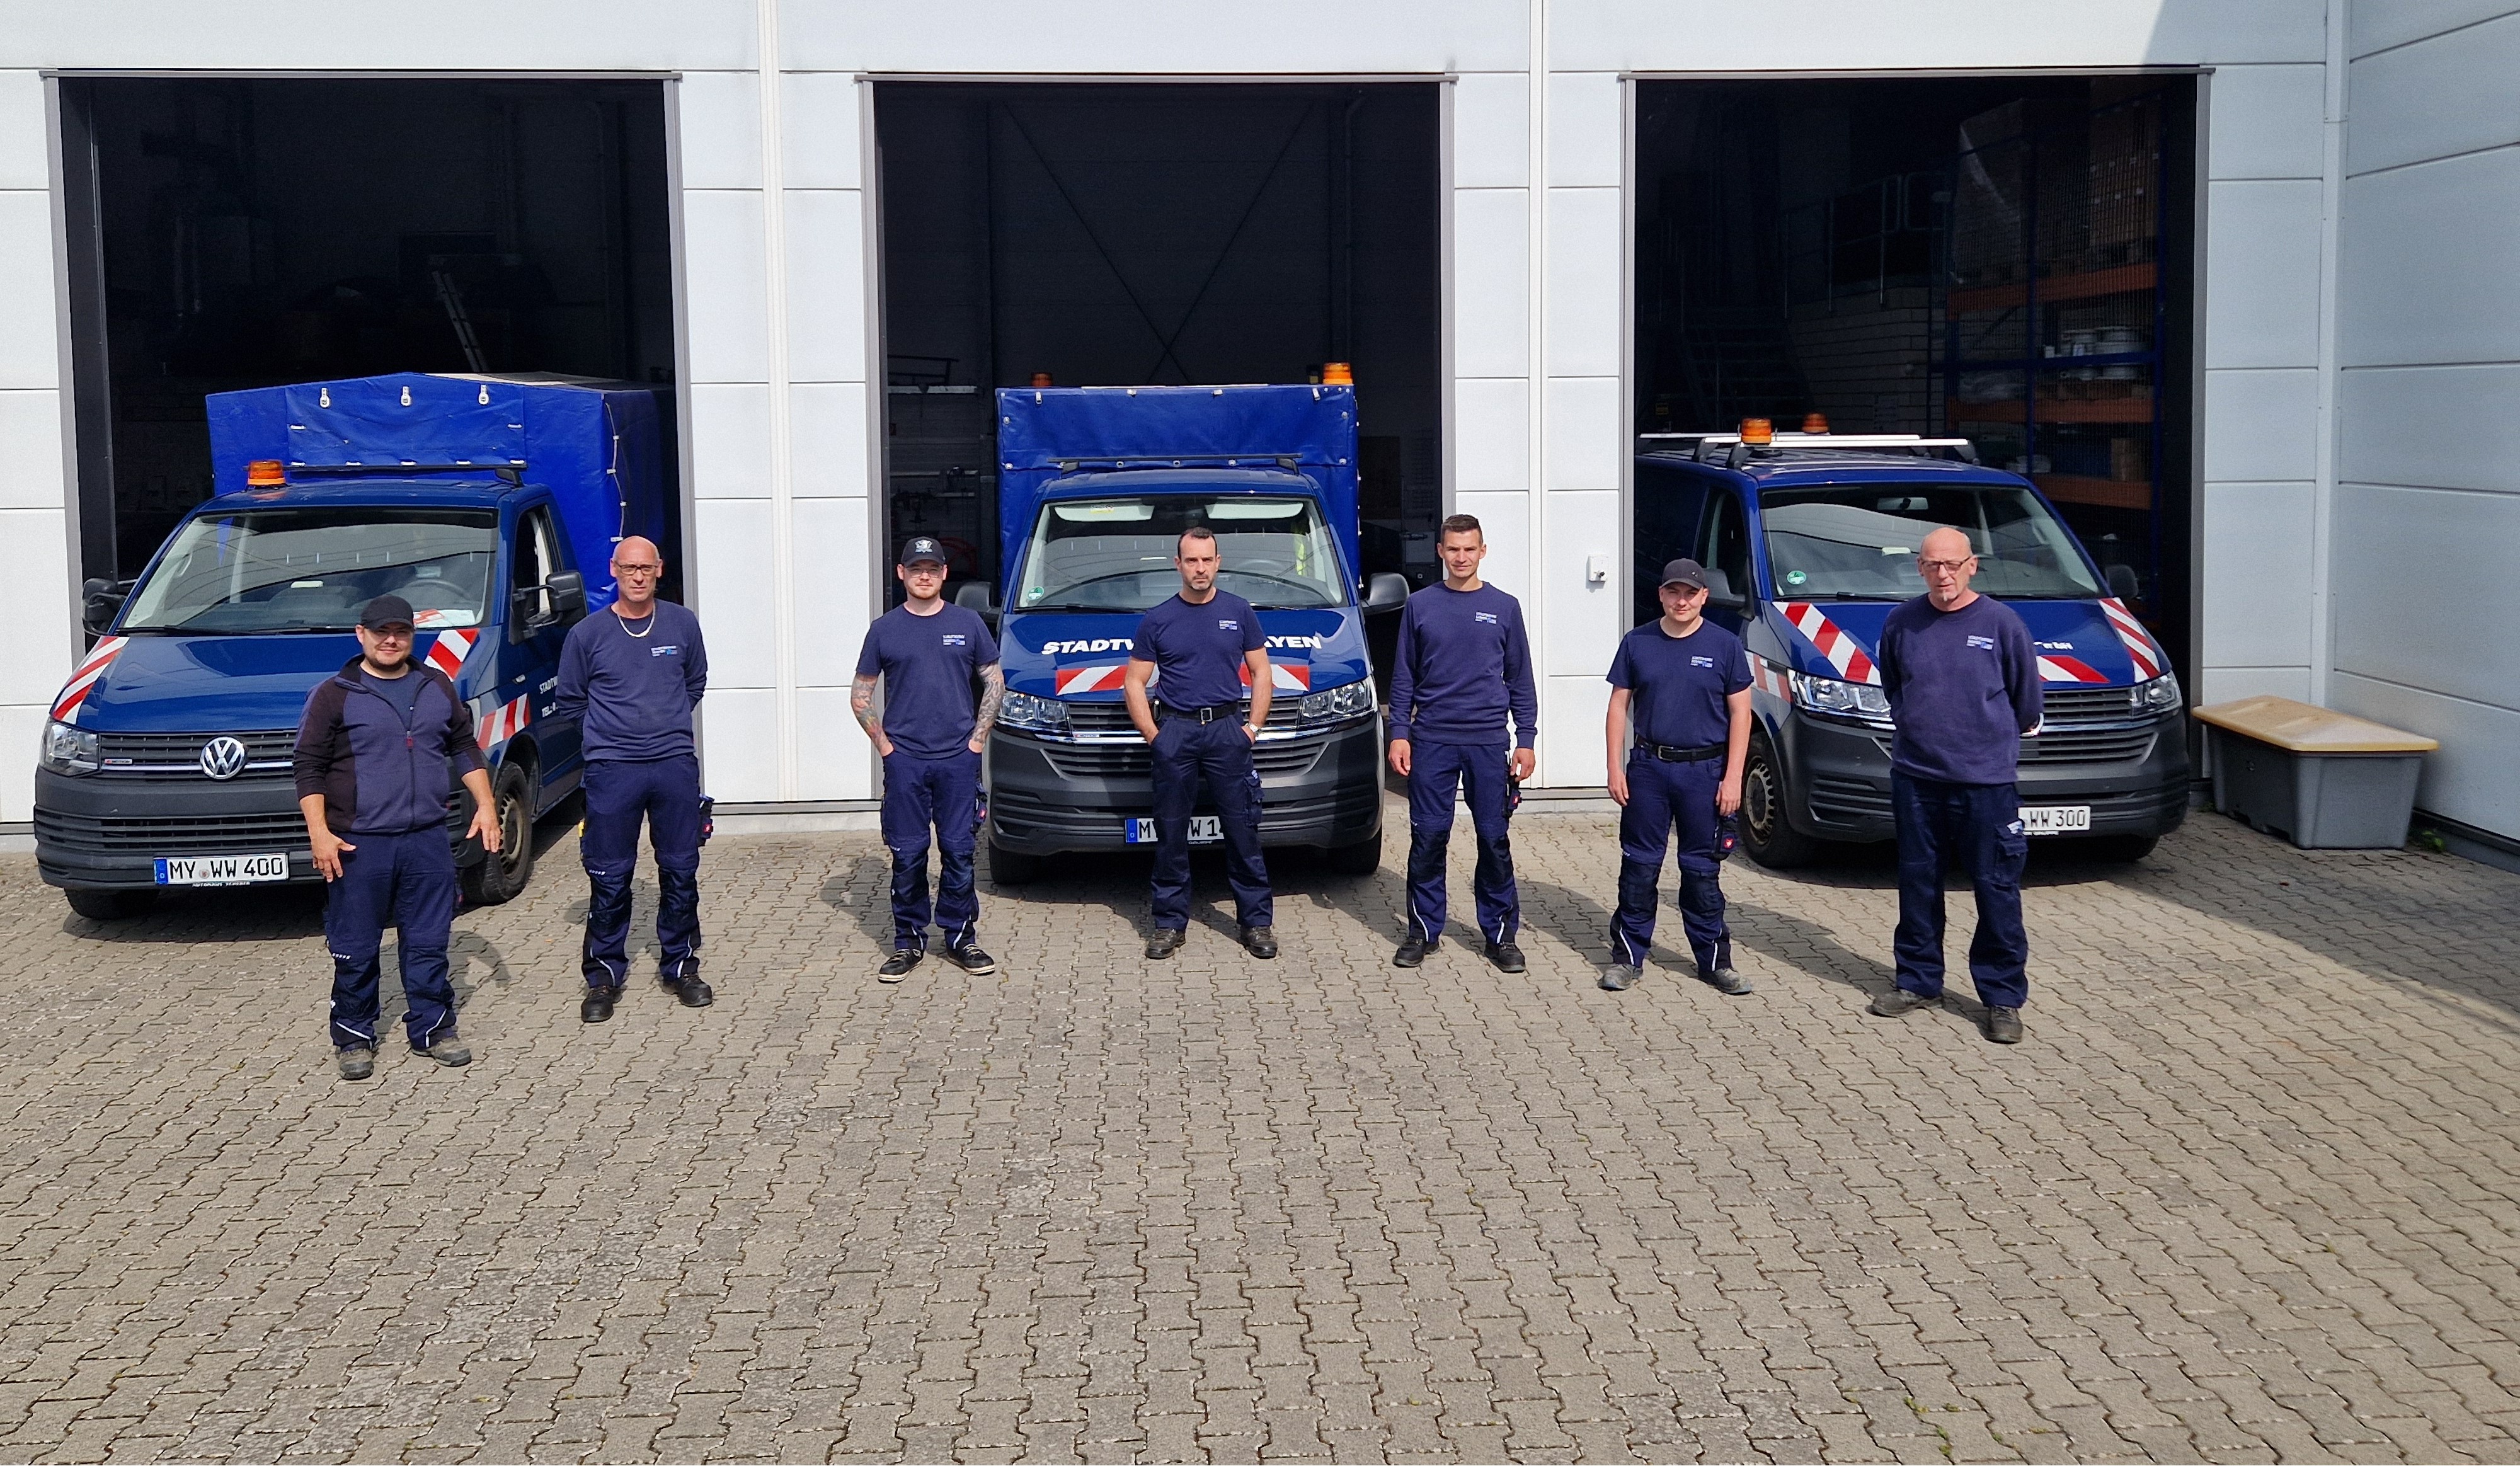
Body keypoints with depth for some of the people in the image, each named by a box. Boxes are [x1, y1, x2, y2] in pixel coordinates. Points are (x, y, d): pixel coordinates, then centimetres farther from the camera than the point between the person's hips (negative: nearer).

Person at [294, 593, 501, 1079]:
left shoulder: (437, 687, 11)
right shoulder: (334, 695, -2)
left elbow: (464, 748, 18)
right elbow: (308, 767, -3)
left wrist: (485, 806, 9)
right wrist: (319, 832, -11)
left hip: (427, 840, 3)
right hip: (359, 846, -3)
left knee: (428, 944, 8)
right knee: (356, 951, 3)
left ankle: (432, 1029, 19)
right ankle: (354, 1038, 14)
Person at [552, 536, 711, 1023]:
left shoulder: (683, 625, 4)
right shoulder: (588, 634, -1)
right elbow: (568, 702, 11)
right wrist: (608, 730, 12)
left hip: (675, 766, 2)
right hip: (612, 770, -1)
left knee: (681, 871, 7)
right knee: (609, 878, 1)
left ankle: (681, 965, 20)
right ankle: (604, 975, 12)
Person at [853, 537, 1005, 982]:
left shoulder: (968, 623, 7)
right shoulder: (884, 629, 6)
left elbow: (994, 682, 13)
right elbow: (860, 696, 10)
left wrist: (978, 738, 4)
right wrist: (883, 743, 1)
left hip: (959, 759, 0)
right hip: (904, 761, 0)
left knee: (959, 851, 3)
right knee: (908, 855, 2)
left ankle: (961, 937, 14)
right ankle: (909, 941, 11)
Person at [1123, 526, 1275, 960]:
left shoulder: (1239, 612, 8)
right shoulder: (1157, 620, 7)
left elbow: (1260, 672, 12)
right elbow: (1134, 683, 8)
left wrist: (1254, 725, 1)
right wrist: (1153, 735, -1)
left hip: (1227, 729, 0)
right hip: (1175, 730, 0)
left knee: (1242, 830, -1)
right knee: (1171, 833, 3)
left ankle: (1257, 921, 5)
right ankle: (1170, 923, 11)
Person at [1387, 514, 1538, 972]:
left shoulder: (1504, 607, 5)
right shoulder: (1420, 606, 4)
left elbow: (1520, 680, 8)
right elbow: (1403, 677, 7)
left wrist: (1526, 739, 2)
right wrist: (1399, 734, 0)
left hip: (1488, 741, 0)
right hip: (1431, 741, 0)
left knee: (1494, 839, 3)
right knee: (1428, 839, 3)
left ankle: (1501, 933, 12)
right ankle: (1423, 930, 14)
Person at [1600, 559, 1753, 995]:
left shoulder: (1725, 645, 0)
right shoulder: (1637, 643, 4)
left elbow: (1740, 713, 0)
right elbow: (1619, 705, 7)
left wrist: (1733, 778, -6)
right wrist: (1615, 768, 0)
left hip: (1704, 771, -1)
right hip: (1648, 767, 1)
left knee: (1702, 869, 5)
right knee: (1640, 865, 5)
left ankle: (1714, 960, 15)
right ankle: (1628, 957, 13)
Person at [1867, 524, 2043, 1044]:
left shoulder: (2001, 623, -5)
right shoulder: (1901, 622, 2)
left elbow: (2027, 700, 6)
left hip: (1987, 781, -3)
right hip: (1915, 777, 3)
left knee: (1997, 890, 0)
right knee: (1918, 884, 11)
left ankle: (2003, 996, 8)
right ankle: (1918, 982, 25)